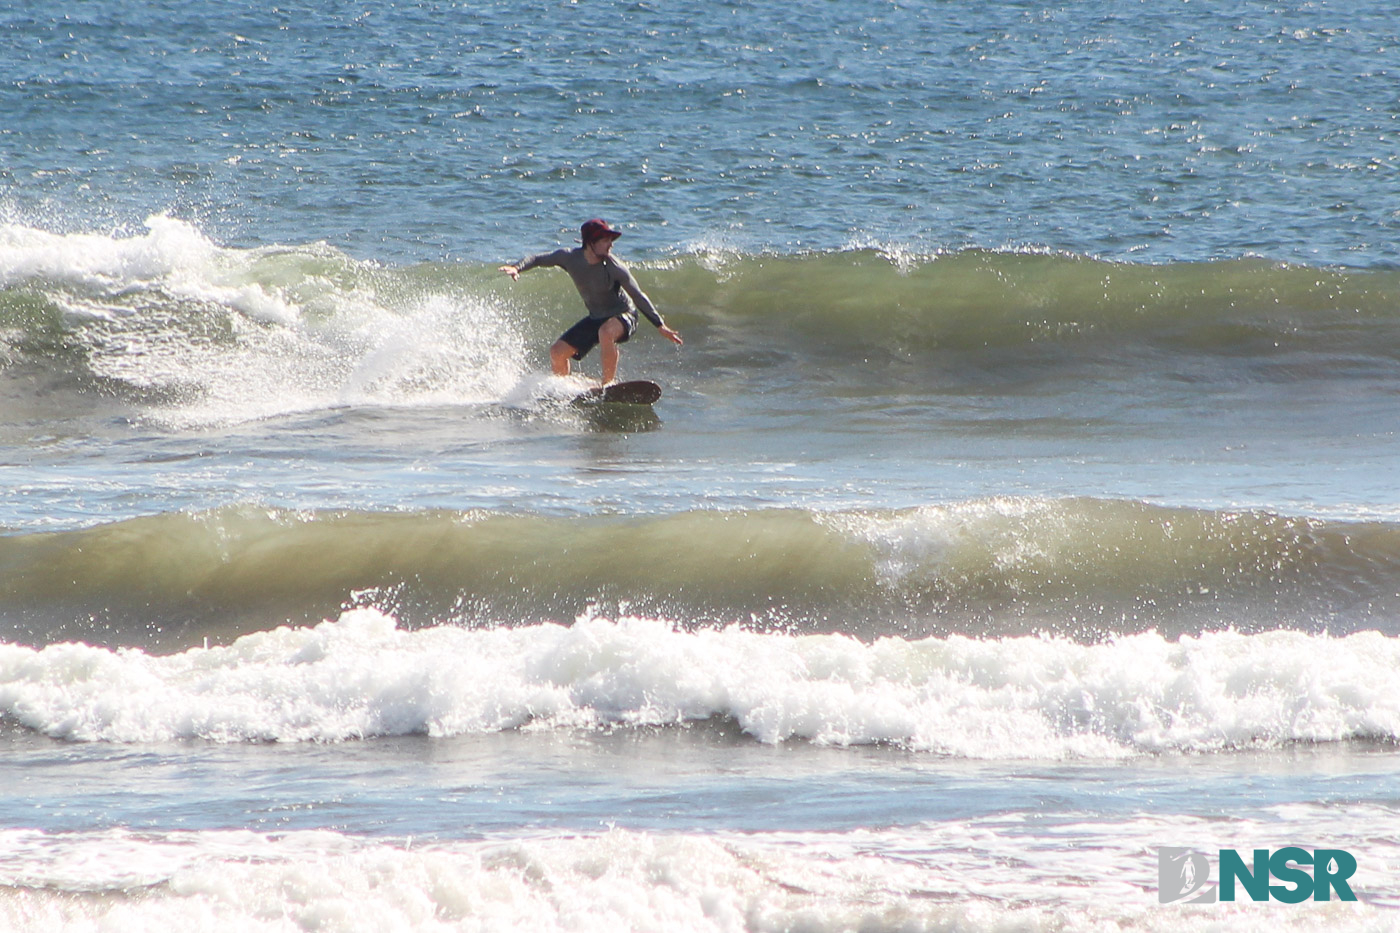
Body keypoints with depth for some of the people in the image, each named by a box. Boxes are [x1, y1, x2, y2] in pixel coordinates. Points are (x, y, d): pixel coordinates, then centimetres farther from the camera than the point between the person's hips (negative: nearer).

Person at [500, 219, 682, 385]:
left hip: (623, 316, -5)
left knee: (606, 332, -39)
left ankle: (608, 384, -29)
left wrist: (660, 326, -15)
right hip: (596, 317, 5)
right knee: (557, 352, -2)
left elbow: (638, 296, -15)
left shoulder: (614, 268, -23)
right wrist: (517, 268, -23)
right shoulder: (571, 258, -14)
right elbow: (538, 259, -2)